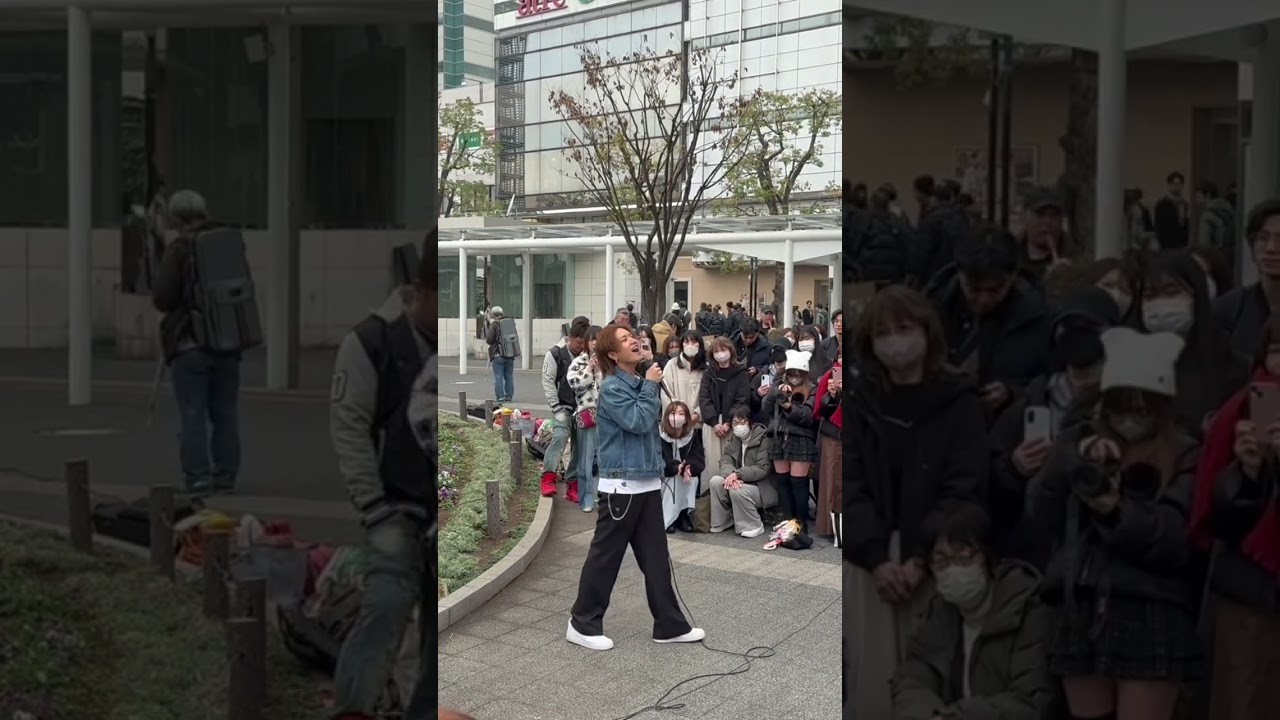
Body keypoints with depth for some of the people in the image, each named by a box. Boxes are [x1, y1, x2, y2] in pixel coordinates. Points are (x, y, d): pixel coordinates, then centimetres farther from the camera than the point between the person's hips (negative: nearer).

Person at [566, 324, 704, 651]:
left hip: (648, 483, 8)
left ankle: (669, 624, 18)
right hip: (621, 485, -8)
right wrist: (651, 385, -14)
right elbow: (638, 421, -22)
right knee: (605, 556, 1)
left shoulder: (639, 383, 12)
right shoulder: (612, 387, -12)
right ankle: (583, 624, 12)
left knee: (656, 557, 11)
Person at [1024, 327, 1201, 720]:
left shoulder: (1185, 456, 3)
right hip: (1080, 614, 4)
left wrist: (1116, 510, -23)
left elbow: (1177, 540, -8)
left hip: (1151, 618, -4)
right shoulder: (1079, 443, 16)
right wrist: (1072, 464, -9)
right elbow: (1041, 516, 6)